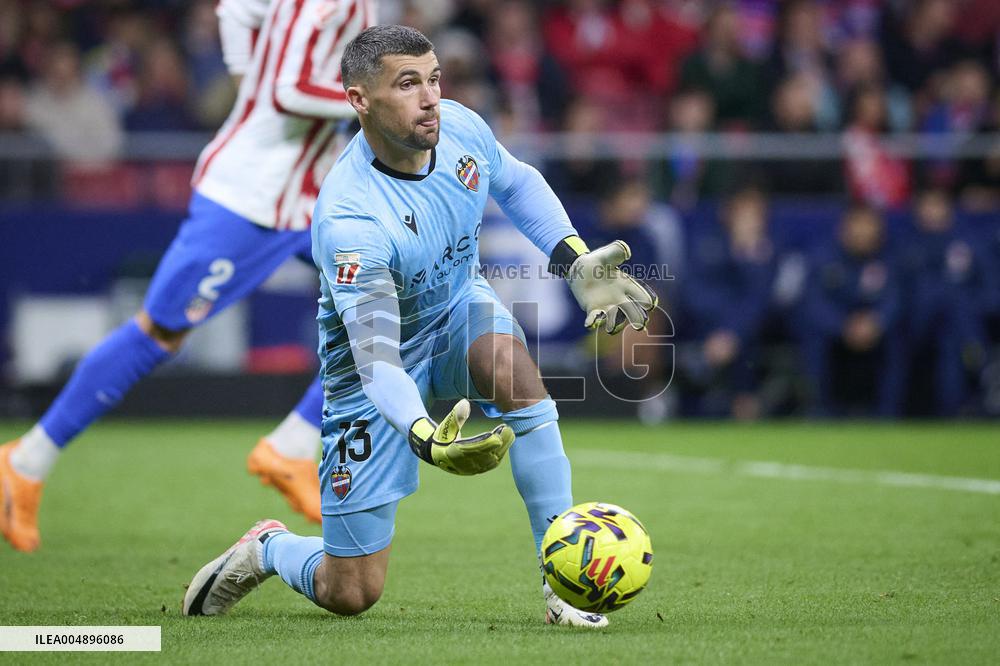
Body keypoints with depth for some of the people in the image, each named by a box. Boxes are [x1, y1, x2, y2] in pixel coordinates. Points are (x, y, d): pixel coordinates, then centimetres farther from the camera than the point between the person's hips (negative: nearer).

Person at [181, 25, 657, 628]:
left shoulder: (460, 126, -16)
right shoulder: (348, 220, -36)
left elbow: (516, 183, 9)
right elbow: (377, 359, -40)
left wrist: (576, 261, -3)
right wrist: (427, 439, -57)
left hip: (459, 306, 5)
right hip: (380, 361, -5)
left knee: (514, 372, -35)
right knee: (350, 595, -3)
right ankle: (268, 549, 35)